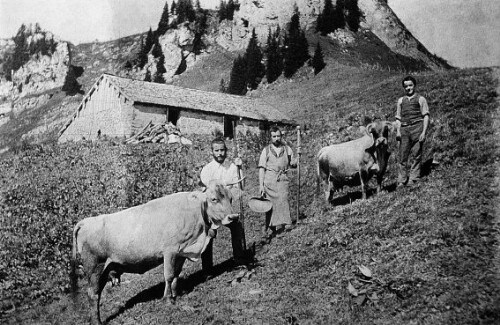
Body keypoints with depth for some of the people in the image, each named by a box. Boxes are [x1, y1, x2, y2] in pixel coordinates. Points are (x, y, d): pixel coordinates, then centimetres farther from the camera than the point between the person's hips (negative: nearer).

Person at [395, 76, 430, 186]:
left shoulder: (420, 99, 9)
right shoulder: (401, 100, 19)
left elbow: (426, 116, 3)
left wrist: (424, 132, -8)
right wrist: (398, 131, 3)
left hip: (417, 127, -3)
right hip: (404, 129, 3)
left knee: (417, 155, -2)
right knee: (402, 155, -2)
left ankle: (413, 178, 4)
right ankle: (402, 180, 3)